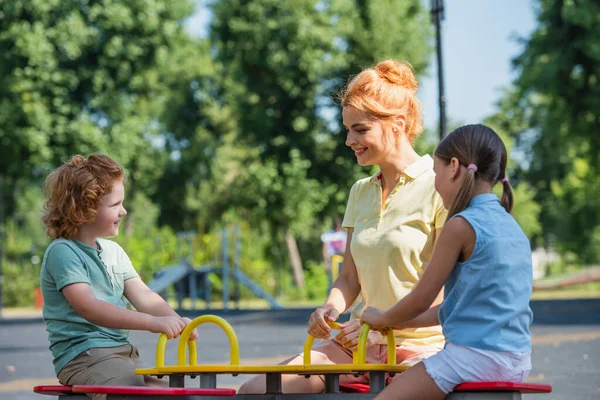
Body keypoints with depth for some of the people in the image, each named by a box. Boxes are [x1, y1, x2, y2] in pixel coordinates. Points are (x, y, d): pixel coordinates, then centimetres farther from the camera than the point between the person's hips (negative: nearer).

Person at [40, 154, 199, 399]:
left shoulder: (113, 251, 15)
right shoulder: (63, 252, -11)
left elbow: (143, 297, 5)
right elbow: (88, 307, -25)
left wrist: (176, 321, -18)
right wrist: (152, 323, -34)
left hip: (123, 353, 9)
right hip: (83, 357, -9)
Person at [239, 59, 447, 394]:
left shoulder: (438, 187, -7)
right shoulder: (361, 193, 16)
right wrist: (332, 308, -5)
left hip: (422, 346, -7)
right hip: (363, 343, 7)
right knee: (255, 390, -8)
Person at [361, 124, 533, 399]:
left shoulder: (461, 226, -13)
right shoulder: (513, 227, 13)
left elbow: (421, 299, -8)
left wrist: (381, 320, 12)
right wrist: (398, 323, 25)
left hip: (475, 355, -9)